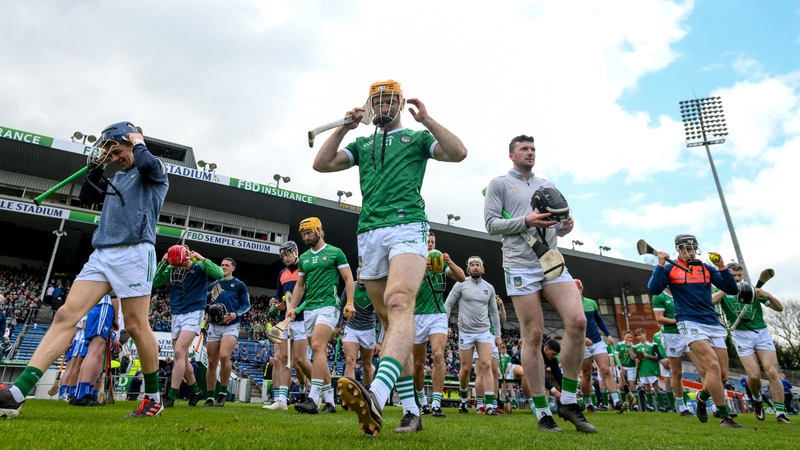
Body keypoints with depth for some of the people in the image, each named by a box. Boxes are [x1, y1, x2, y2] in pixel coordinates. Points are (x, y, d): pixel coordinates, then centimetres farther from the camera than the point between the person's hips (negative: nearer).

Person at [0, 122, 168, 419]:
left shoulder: (155, 170, 4)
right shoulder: (116, 178, 27)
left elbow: (147, 164, -19)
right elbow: (86, 196, 26)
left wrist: (138, 142, 1)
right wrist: (98, 163, 20)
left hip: (134, 252, -7)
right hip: (101, 254, 7)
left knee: (136, 326, -7)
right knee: (66, 314, -7)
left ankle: (153, 398, 6)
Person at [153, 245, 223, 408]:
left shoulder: (199, 267, -8)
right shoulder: (171, 269, 2)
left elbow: (219, 274, -23)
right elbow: (154, 282, -3)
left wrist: (202, 258, -23)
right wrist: (163, 263, -10)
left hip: (193, 314, -6)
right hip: (176, 315, 6)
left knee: (179, 352, -17)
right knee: (182, 357, 10)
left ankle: (171, 396, -13)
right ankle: (195, 391, 26)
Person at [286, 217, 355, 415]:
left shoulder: (335, 252, 1)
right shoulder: (304, 258, 17)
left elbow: (348, 278, -1)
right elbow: (299, 285, 20)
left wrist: (350, 302, -12)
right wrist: (292, 307, 9)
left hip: (328, 306, -6)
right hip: (309, 308, 6)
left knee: (317, 347, -22)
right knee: (320, 354, 7)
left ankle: (313, 399, -23)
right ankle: (329, 401, 14)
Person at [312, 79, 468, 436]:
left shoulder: (417, 137, 17)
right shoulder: (362, 144, 26)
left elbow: (459, 152, 1)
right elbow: (321, 164, 14)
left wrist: (425, 118, -1)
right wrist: (345, 126, 10)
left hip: (406, 226, -4)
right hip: (368, 233, 5)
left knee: (399, 304, -28)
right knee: (389, 319, 3)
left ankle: (376, 397, -47)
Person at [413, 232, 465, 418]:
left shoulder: (441, 264, 8)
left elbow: (462, 278, -2)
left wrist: (450, 262, -21)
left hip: (438, 315, 1)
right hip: (418, 316, -1)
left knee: (438, 355, -19)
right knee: (418, 363, 7)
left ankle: (436, 404, -17)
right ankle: (422, 399, 30)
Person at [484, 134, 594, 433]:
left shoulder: (548, 186, 21)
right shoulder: (499, 183, 6)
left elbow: (557, 227, 21)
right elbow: (491, 224, -2)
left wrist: (566, 225, -2)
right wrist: (525, 221, -15)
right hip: (520, 265, -4)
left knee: (578, 321, -11)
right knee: (533, 336, -4)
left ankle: (569, 402, 5)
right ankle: (542, 412, 8)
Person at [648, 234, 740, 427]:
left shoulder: (707, 268, 11)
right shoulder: (670, 268, 2)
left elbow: (732, 290, 4)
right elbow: (654, 289, -12)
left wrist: (722, 267, -8)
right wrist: (661, 264, -16)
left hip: (713, 323, 5)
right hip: (690, 323, -4)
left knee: (722, 374, 3)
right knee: (713, 366, -20)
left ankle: (702, 397, 33)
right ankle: (725, 417, -10)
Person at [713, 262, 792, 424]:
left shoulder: (753, 290, 11)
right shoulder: (724, 292, 5)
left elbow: (779, 308, 8)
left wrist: (768, 296, -12)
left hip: (762, 333, 2)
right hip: (741, 335, -2)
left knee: (772, 372, -10)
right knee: (754, 375, -10)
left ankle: (780, 413, -2)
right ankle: (757, 399, 21)